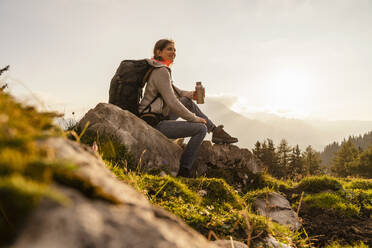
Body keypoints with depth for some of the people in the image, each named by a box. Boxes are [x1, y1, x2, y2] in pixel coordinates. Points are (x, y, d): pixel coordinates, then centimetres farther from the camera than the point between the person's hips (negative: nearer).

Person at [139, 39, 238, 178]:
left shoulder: (159, 69, 15)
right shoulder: (162, 71, -16)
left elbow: (174, 92, 24)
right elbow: (172, 103, -22)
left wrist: (192, 94, 5)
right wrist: (195, 118, -12)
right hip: (155, 125, -10)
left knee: (188, 102, 17)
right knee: (201, 128, -11)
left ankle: (216, 131, 20)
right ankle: (184, 170, -4)